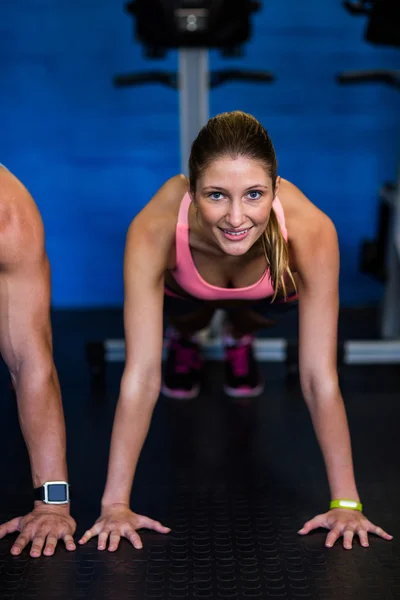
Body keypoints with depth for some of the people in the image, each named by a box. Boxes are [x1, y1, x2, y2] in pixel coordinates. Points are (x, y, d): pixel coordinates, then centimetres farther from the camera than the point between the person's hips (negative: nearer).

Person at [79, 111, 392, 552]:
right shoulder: (154, 230, -44)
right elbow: (141, 375, -41)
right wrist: (115, 504, -40)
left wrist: (346, 503, -37)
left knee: (253, 316, -14)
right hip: (185, 287, 0)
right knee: (187, 316, -15)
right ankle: (185, 340, 21)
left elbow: (319, 377, -38)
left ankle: (240, 338, 22)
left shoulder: (309, 230, -43)